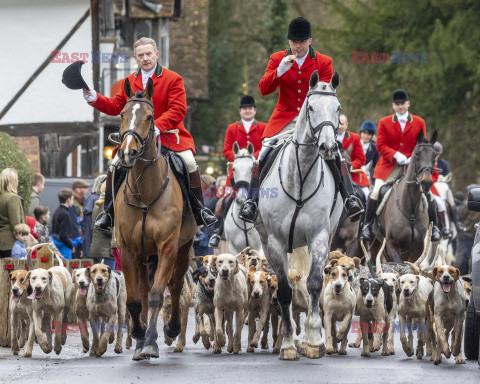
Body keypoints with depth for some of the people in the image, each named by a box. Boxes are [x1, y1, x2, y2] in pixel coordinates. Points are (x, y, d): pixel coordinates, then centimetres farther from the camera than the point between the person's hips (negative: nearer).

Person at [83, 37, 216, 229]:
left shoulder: (173, 79, -3)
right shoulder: (129, 82, 11)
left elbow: (178, 110, -11)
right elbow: (115, 106, 12)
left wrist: (156, 126, -24)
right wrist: (94, 98, -5)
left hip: (167, 135, -3)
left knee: (189, 163, -22)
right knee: (115, 165, -14)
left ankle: (199, 210, -8)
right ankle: (109, 212, 0)